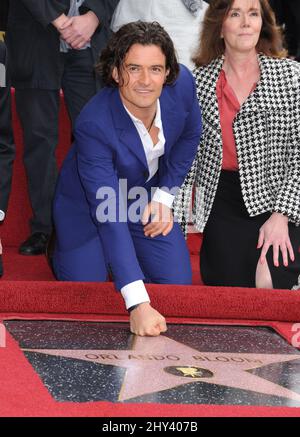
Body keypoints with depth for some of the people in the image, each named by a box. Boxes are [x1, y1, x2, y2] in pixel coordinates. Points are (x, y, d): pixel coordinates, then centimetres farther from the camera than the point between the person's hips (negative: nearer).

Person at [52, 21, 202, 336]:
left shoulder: (183, 84, -25)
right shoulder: (93, 124, -39)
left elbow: (189, 136, 1)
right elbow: (109, 218, -42)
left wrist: (164, 196, -7)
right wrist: (138, 304, -49)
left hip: (147, 196, 4)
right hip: (87, 205, -4)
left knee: (177, 283, 0)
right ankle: (61, 248, 27)